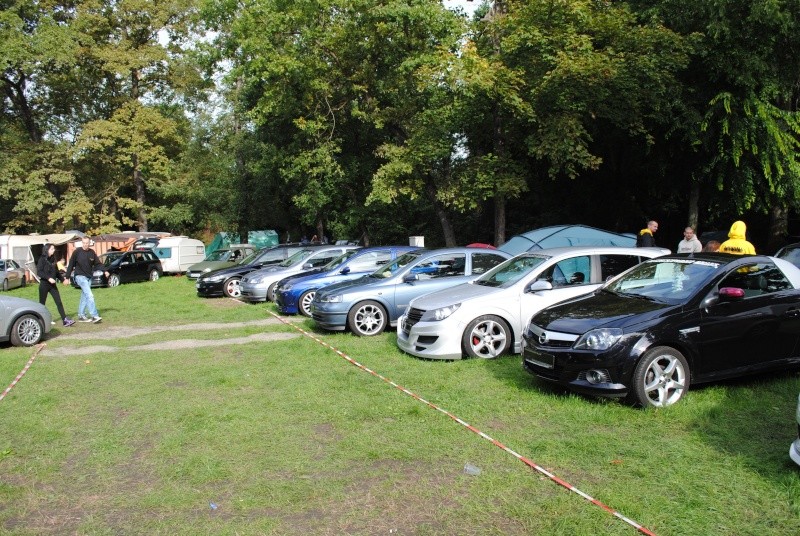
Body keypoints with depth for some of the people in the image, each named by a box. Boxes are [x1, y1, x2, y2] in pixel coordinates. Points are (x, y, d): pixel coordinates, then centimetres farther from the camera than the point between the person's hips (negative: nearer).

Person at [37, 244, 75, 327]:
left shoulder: (52, 260, 11)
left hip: (52, 285, 5)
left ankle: (65, 320, -7)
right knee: (42, 303, 6)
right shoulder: (42, 259, -7)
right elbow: (39, 272, -14)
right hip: (44, 284, -5)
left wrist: (63, 279, 6)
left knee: (59, 302, -2)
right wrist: (48, 278, -23)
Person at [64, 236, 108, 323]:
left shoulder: (92, 252, 5)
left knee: (84, 297, 11)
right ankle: (94, 316, -19)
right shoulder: (77, 252, -7)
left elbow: (98, 263, 9)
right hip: (80, 277, -5)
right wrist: (67, 277, -1)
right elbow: (71, 265, -2)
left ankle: (81, 316, 21)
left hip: (89, 277, 5)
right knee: (89, 295, -16)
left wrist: (105, 270, -7)